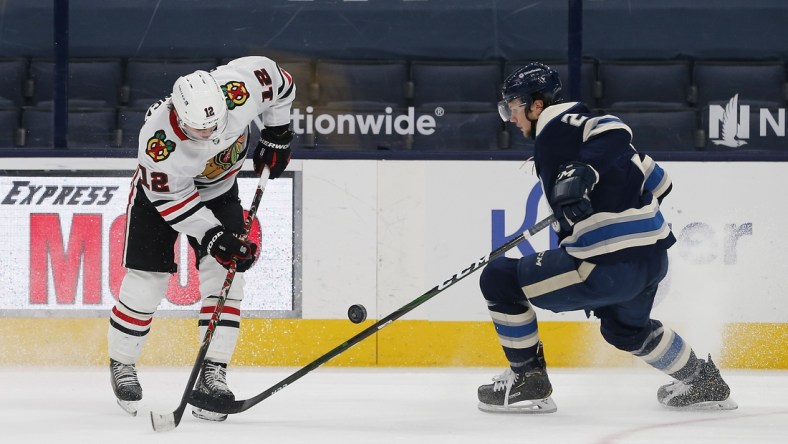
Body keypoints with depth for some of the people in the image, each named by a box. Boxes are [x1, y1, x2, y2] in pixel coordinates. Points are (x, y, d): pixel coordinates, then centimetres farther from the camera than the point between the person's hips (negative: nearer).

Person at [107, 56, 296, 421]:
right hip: (161, 189, -3)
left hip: (219, 190, 3)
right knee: (146, 281, -6)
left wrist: (278, 134, -5)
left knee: (226, 274, -10)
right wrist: (212, 236, -30)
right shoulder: (158, 142, -39)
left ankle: (212, 373, -9)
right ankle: (122, 364, 16)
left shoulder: (241, 86, -33)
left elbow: (277, 79, -11)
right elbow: (171, 199, -26)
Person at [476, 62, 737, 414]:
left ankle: (528, 383, 9)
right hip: (654, 257, 10)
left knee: (499, 280, 1)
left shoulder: (555, 125, -5)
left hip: (612, 266, -10)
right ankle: (704, 384, 47)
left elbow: (614, 132, -22)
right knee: (625, 328, 40)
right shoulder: (580, 124, 21)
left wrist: (581, 173, -28)